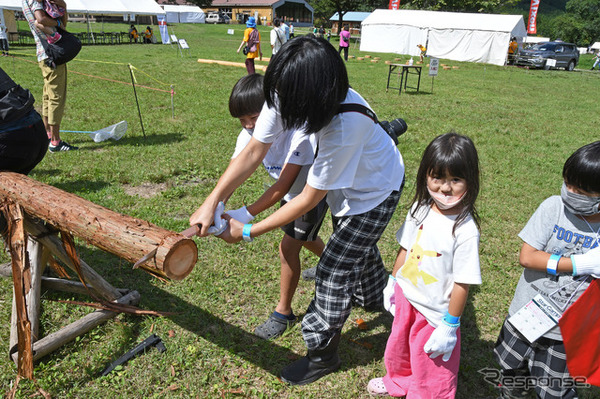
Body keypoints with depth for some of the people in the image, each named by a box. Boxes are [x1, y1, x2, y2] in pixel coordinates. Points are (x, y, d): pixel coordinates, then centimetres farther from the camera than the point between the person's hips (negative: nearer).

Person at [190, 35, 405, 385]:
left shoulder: (345, 125, -44)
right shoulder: (285, 94, -25)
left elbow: (308, 200, -34)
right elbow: (254, 151, -20)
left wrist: (249, 232, -27)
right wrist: (212, 202, -28)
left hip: (375, 191, -7)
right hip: (344, 183, 7)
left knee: (334, 268, -2)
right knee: (358, 246, 29)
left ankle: (322, 354, 20)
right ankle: (374, 295, 61)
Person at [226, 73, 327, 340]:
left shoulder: (298, 134, -38)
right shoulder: (251, 132, -19)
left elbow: (282, 187, -40)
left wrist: (246, 215, -46)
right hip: (291, 193, 7)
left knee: (288, 248, -6)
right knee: (304, 238, 27)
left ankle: (284, 312, 14)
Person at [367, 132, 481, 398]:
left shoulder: (465, 229, -28)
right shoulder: (421, 208, -9)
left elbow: (463, 283, -22)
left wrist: (450, 326, -17)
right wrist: (393, 281, 12)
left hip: (434, 313, -7)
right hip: (405, 297, 7)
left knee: (430, 368, 15)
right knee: (398, 346, 31)